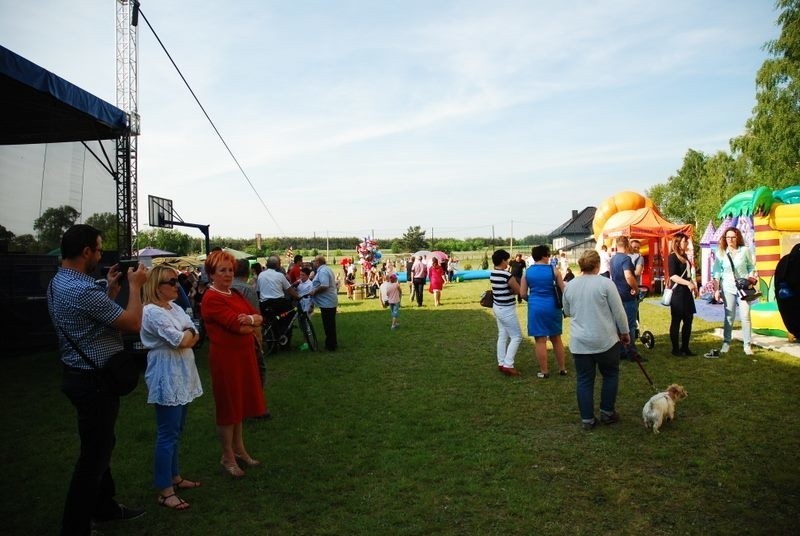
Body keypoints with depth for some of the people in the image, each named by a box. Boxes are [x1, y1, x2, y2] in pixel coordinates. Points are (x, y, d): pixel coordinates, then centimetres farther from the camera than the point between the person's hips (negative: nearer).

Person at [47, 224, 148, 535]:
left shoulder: (59, 283, 6)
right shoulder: (83, 290, -26)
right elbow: (133, 323, -22)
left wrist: (111, 288, 10)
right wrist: (135, 286, -10)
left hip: (81, 376, 11)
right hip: (94, 381, -11)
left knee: (101, 445, 22)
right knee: (94, 453, 1)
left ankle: (104, 506, 38)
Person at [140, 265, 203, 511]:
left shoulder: (174, 307, 12)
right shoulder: (152, 312, -16)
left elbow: (195, 336, 7)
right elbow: (182, 340, -21)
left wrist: (185, 335, -12)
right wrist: (188, 333, -1)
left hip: (181, 375, 9)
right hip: (166, 377, -9)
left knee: (176, 430, 17)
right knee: (168, 434, -4)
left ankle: (174, 477, 29)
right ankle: (164, 491, 4)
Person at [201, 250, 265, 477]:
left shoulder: (236, 295, 12)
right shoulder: (211, 299, -14)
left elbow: (258, 317, 4)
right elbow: (237, 325, -22)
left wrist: (250, 319, -17)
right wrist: (253, 325, -4)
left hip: (244, 354, 8)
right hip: (225, 356, -8)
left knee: (240, 403, 17)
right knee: (228, 405, 3)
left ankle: (239, 449, 31)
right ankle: (228, 457, 17)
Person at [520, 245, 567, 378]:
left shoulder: (527, 271, 1)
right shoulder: (553, 270, -3)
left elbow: (523, 293, 2)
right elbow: (564, 290, 1)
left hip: (536, 307, 0)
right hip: (552, 307, 1)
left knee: (540, 340, 5)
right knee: (556, 339, 15)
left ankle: (544, 371, 11)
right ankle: (562, 368, 25)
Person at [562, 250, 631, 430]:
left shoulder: (570, 286, 3)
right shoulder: (605, 283, -10)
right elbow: (619, 312, -7)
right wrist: (625, 332, 6)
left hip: (579, 342, 3)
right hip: (605, 340, -3)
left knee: (584, 380, 9)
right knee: (610, 375, 17)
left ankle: (587, 419, 12)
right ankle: (607, 413, 21)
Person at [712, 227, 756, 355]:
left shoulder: (745, 250, 0)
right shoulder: (721, 253, 2)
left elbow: (751, 266, 9)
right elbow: (717, 273, 3)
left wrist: (752, 275, -11)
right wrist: (716, 290, -2)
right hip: (728, 288, 1)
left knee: (745, 316, -3)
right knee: (729, 317, 5)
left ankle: (747, 345, 5)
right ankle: (726, 343, 14)